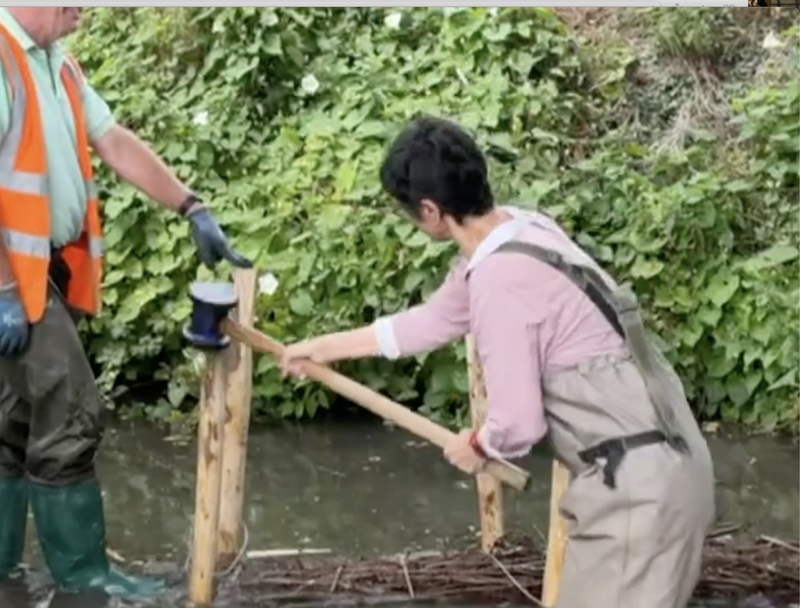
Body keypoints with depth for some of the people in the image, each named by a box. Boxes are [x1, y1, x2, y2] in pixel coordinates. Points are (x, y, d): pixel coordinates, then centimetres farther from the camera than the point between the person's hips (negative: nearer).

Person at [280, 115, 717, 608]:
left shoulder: (499, 279, -21)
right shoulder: (522, 228, 8)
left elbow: (518, 423, -19)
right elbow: (433, 320, 23)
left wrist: (478, 447, 5)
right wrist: (323, 347, 31)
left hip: (637, 480, -10)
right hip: (661, 459, 10)